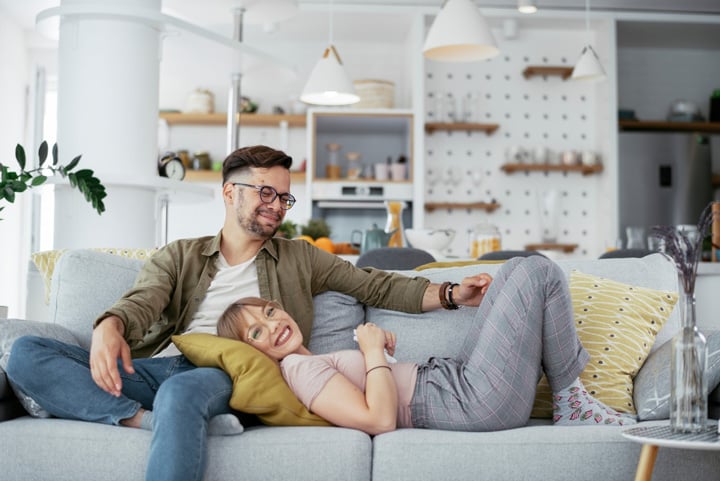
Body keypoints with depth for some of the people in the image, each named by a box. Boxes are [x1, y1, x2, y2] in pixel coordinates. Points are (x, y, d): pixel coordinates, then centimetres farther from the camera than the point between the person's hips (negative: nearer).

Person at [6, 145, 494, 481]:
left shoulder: (300, 258, 24)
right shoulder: (179, 256, 22)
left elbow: (378, 286, 19)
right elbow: (141, 302, 4)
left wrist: (451, 294, 4)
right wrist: (110, 327, -21)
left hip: (231, 372, -2)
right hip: (158, 365, 3)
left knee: (182, 391, -41)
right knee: (27, 352, -21)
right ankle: (149, 420, -32)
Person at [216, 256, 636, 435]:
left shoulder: (314, 364, 17)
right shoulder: (299, 368, -15)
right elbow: (381, 420, -27)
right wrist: (374, 351, -15)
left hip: (455, 377, 10)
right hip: (480, 401, -10)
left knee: (519, 269, 16)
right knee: (540, 272, -5)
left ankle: (572, 406, 12)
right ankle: (572, 402, 5)